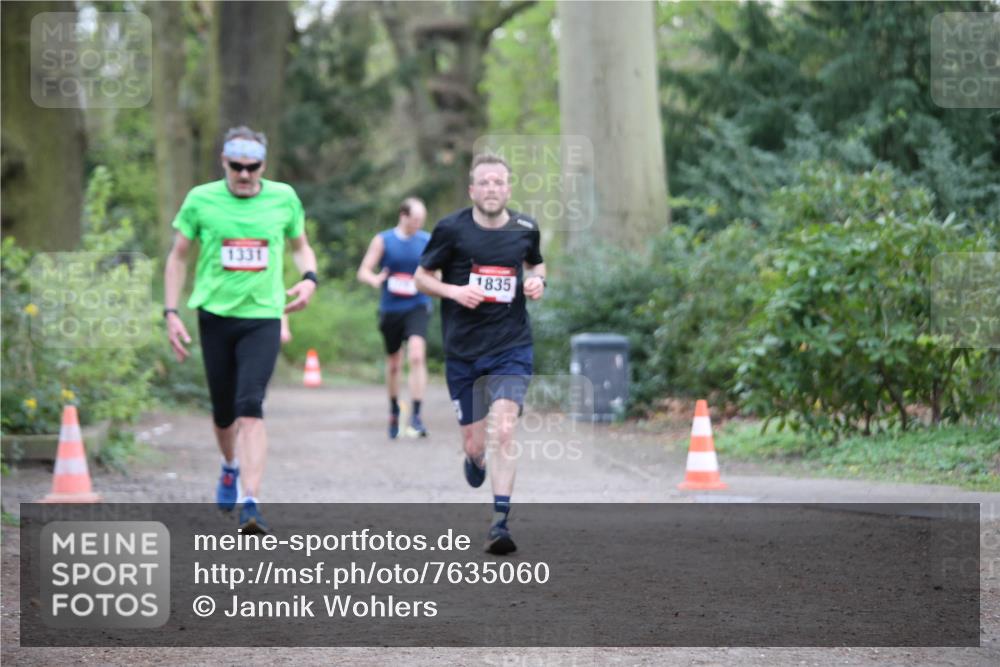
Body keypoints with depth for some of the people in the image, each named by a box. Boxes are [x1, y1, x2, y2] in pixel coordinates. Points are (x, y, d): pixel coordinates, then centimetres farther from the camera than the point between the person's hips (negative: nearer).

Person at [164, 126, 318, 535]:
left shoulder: (284, 198, 3)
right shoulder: (201, 200, 0)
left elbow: (300, 245, 20)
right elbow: (178, 256, 9)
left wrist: (309, 279, -1)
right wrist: (171, 312, 2)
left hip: (263, 317, -1)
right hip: (215, 316, 1)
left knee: (250, 408, -16)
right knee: (223, 412, 9)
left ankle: (250, 504, -21)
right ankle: (231, 466, 43)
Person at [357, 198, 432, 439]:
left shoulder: (428, 241, 3)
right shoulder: (383, 240, 0)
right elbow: (363, 271, -1)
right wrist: (376, 280, -24)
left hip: (417, 308, -1)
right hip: (390, 308, 1)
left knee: (417, 356, -22)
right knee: (393, 364, 13)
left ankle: (416, 416, -21)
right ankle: (394, 411, 37)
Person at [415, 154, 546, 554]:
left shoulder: (525, 229, 2)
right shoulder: (452, 229, -6)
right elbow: (422, 277, 3)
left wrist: (537, 281, 0)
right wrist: (454, 291, -15)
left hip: (512, 346, 0)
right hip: (462, 350, 0)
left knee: (504, 429, -19)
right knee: (473, 443, 8)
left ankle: (500, 522, -17)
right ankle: (476, 459, 48)